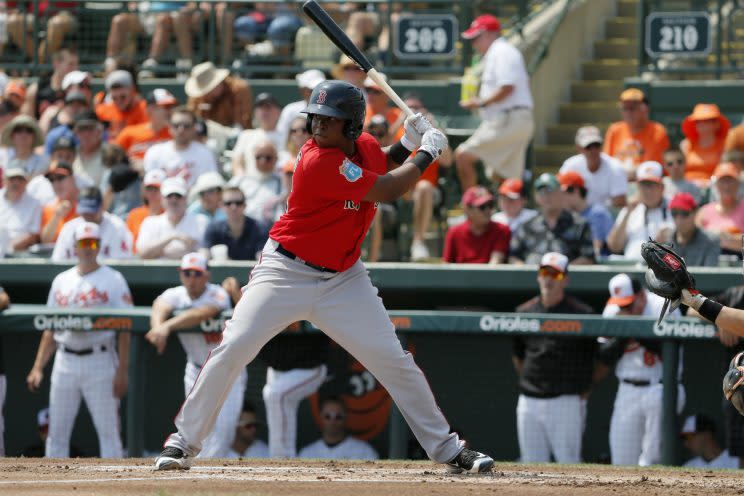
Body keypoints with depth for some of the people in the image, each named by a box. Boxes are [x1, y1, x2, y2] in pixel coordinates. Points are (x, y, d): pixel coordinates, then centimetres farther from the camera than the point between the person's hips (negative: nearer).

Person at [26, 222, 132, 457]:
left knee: (108, 431, -4)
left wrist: (122, 371, -13)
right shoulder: (61, 281, 14)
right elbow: (50, 329, 15)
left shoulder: (113, 280, 0)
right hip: (65, 362, 4)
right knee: (57, 431, 4)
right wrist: (38, 368, 7)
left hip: (100, 360, -4)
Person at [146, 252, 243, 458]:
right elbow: (161, 306, -30)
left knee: (224, 424, -16)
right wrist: (158, 327, -53)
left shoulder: (217, 294, -19)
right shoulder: (175, 295, -8)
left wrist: (168, 326, -53)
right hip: (196, 371, 4)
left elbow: (201, 313, -40)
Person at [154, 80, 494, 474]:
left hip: (343, 279, 6)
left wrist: (407, 145, 4)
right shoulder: (318, 162, -24)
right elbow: (386, 191, -20)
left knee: (393, 360, 0)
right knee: (232, 349, -15)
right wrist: (428, 152, -7)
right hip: (286, 273, -6)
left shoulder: (364, 146, -1)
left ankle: (445, 448, 11)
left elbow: (380, 167, 25)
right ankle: (183, 442, -3)